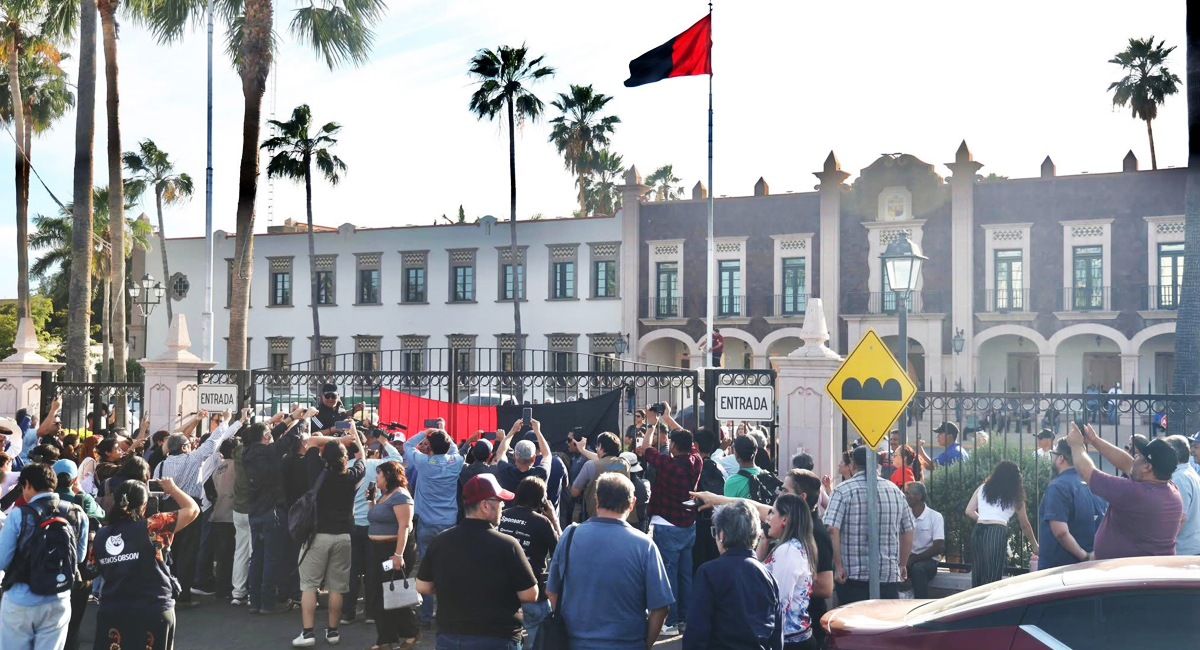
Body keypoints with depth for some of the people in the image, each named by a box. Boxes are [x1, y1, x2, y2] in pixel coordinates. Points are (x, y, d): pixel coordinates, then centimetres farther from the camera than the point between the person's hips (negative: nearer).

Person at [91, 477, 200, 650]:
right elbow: (192, 509, -6)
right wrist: (172, 489, 10)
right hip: (153, 613, -3)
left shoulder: (100, 536, 1)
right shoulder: (150, 528, -13)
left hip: (111, 613, 4)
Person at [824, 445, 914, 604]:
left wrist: (838, 566, -10)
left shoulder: (843, 490, -4)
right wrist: (903, 565, 22)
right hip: (890, 575, 3)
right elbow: (908, 532, 13)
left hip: (853, 575, -3)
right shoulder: (895, 491, 9)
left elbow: (832, 530, -15)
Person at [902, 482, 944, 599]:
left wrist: (915, 558, -18)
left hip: (928, 560, -3)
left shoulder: (935, 517, -4)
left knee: (917, 568, -37)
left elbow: (939, 547, -9)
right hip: (908, 558, 3)